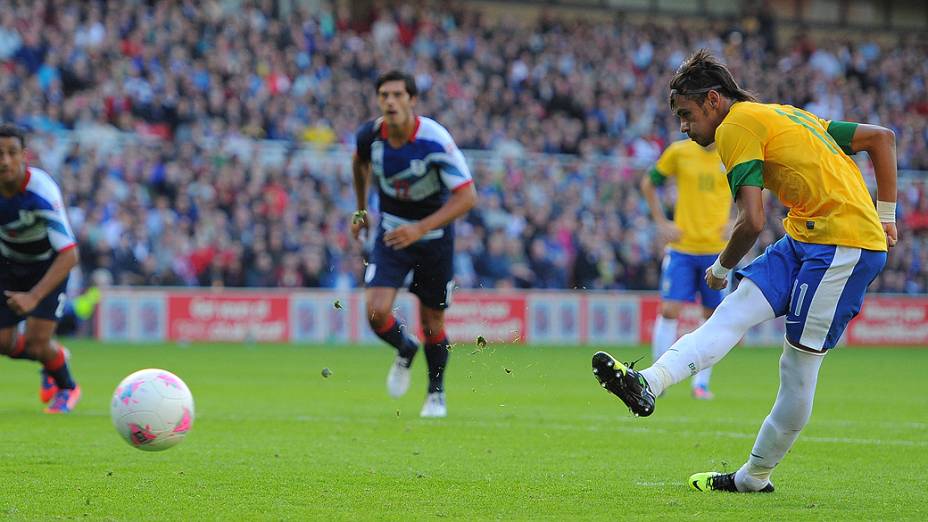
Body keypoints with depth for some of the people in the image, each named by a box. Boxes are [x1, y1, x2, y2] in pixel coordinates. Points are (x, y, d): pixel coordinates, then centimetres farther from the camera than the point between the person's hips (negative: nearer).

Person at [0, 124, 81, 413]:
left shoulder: (41, 191, -36)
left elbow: (69, 255, -39)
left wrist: (34, 296, -46)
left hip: (49, 263, -4)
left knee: (36, 342, -13)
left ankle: (67, 388, 22)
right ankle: (55, 357, 34)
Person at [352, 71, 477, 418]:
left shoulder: (434, 140, -27)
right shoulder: (370, 135, -14)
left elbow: (467, 196, -28)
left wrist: (421, 228, -36)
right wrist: (361, 210, 18)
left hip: (434, 236, -2)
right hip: (391, 232, 2)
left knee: (432, 324, 6)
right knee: (376, 312, -16)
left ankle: (436, 393, 33)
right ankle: (405, 351, 20)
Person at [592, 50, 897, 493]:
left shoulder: (737, 126, -6)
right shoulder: (788, 116, 22)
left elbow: (752, 222, -15)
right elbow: (882, 137, 23)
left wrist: (721, 269, 4)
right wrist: (884, 218, 23)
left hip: (844, 247, -9)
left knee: (799, 364, -9)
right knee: (736, 309, -2)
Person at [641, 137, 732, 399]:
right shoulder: (679, 152, -3)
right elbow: (648, 184, 10)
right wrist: (661, 222, 2)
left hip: (717, 248, 1)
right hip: (682, 247, -1)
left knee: (712, 315, 3)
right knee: (669, 309, -10)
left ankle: (701, 382, 15)